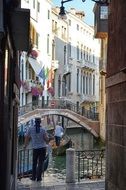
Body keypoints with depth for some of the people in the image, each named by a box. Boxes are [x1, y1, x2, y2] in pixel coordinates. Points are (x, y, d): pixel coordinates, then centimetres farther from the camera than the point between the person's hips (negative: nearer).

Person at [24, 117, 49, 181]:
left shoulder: (30, 128, -4)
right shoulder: (43, 130, -8)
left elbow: (27, 137, 5)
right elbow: (47, 139, -9)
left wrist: (25, 145, 19)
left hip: (35, 148, 1)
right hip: (43, 148, -1)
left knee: (34, 163, 15)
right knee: (41, 163, 4)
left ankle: (34, 177, 15)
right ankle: (39, 177, 3)